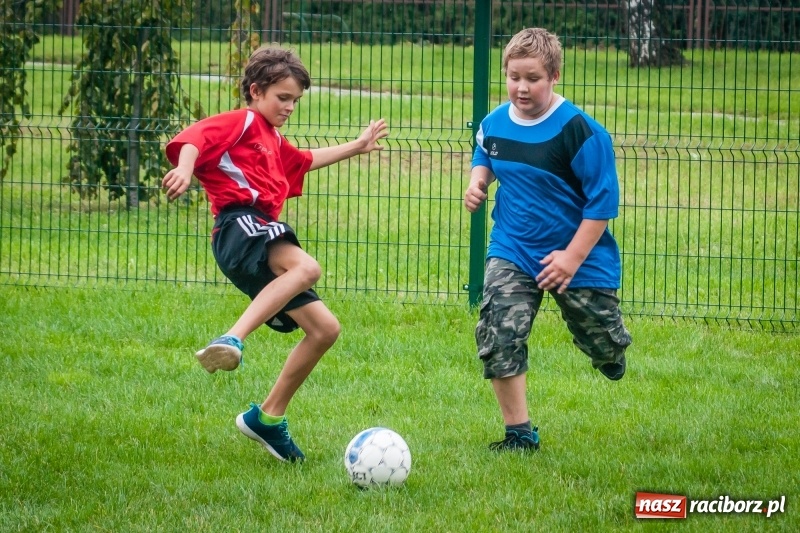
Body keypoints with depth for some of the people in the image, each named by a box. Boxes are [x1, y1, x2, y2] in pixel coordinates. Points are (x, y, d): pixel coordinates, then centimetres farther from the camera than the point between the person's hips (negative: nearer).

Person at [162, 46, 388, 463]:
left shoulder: (275, 142, 34)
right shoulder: (241, 122, 5)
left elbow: (306, 161, 57)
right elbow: (195, 137, -14)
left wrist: (356, 146, 62)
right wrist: (185, 169, -35)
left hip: (264, 232, 10)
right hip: (238, 224, -10)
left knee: (324, 328, 7)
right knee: (306, 267, -40)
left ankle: (268, 417, 11)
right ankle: (231, 341, -54)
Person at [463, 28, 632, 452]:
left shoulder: (579, 130, -20)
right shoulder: (494, 123, -3)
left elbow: (603, 199, -18)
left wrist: (573, 257, -21)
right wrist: (478, 180, -2)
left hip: (577, 256, -3)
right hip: (512, 251, 3)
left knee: (604, 348, 11)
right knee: (497, 335, -16)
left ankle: (609, 351, 52)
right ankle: (519, 433, -4)